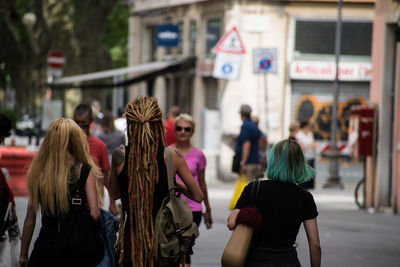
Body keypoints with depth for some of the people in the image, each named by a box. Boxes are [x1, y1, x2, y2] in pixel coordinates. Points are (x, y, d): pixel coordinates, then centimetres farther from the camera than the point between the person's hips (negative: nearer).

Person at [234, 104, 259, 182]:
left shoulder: (245, 126, -13)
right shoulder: (254, 125, 15)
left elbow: (247, 145, -20)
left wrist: (243, 163, -22)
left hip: (247, 162, -9)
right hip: (255, 161, 9)